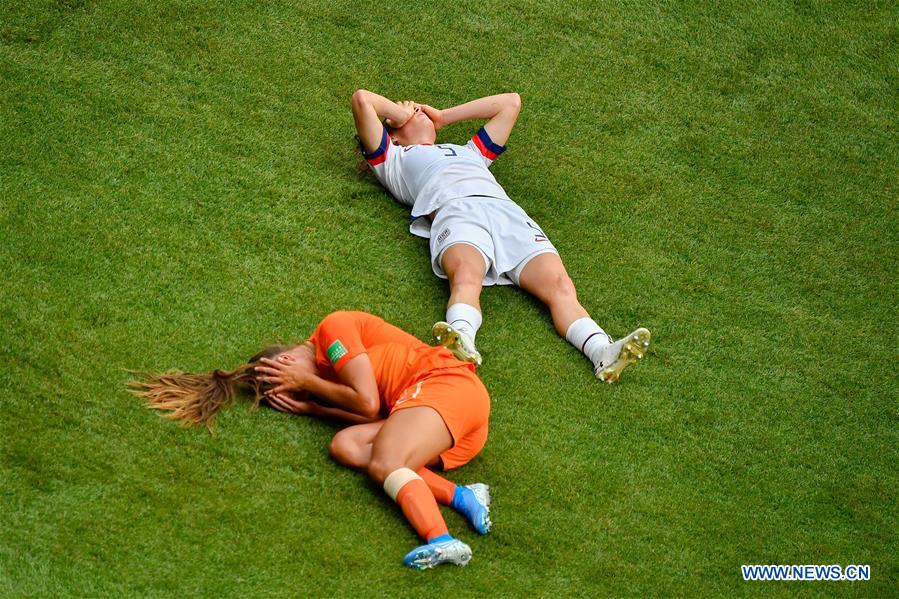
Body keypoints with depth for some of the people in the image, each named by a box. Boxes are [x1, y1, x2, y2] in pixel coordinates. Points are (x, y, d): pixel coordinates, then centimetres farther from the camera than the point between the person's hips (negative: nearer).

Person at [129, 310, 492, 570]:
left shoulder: (332, 328, 0)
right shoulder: (333, 374, 24)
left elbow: (368, 404, -8)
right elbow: (378, 415, 7)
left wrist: (308, 382, 3)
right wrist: (313, 408, 6)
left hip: (446, 381, -8)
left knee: (384, 465, -26)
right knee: (346, 446, -8)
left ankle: (441, 541, -53)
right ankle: (462, 498, -24)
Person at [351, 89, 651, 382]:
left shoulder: (469, 151, 48)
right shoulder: (394, 158, 35)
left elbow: (510, 102, 54)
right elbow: (362, 99, 27)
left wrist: (442, 116, 53)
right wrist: (400, 113, 44)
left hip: (508, 212, 4)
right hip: (454, 211, -3)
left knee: (559, 285, -26)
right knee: (466, 277, -40)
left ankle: (603, 354, -49)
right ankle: (461, 343, -68)